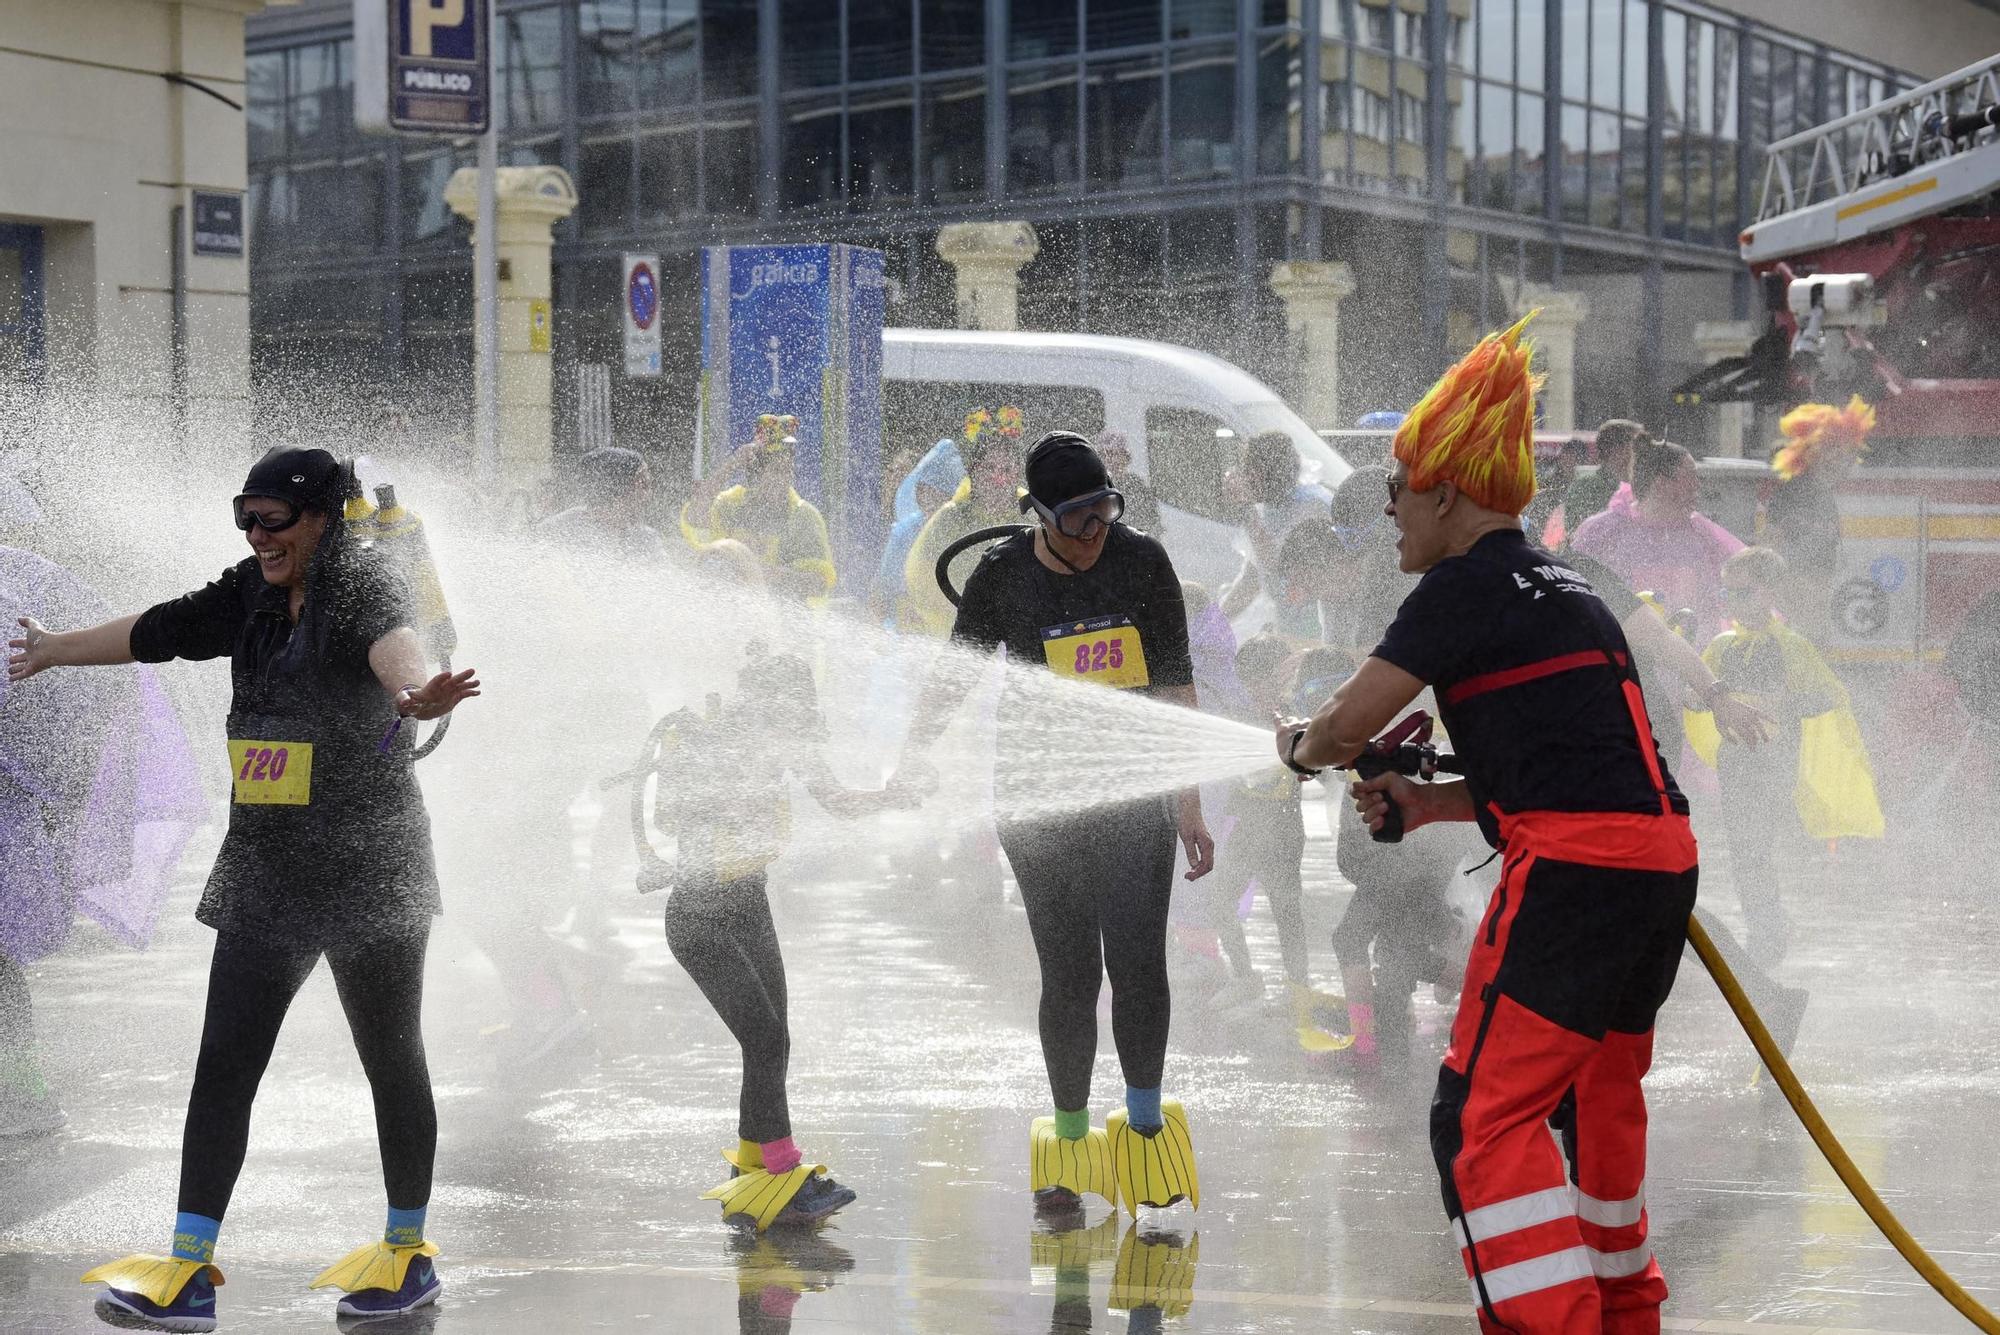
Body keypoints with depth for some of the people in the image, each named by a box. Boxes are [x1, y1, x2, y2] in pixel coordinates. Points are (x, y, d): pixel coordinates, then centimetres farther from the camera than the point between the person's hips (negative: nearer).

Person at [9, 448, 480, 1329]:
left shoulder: (363, 585, -14)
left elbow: (391, 642, -38)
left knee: (392, 1061, 6)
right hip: (264, 873, 7)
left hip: (367, 867, -7)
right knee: (223, 1065, 2)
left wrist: (416, 693, -62)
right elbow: (156, 631, 23)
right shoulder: (253, 595, 7)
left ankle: (408, 1254, 21)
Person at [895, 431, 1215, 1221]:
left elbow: (1175, 688, 5)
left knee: (1138, 964, -8)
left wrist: (1189, 806, 4)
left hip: (1134, 798, 1)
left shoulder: (1143, 563, -1)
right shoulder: (1002, 578, -5)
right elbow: (949, 685, 5)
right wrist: (901, 787, 1)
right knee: (1070, 975, -1)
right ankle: (1069, 1142, 15)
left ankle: (1145, 1120, 12)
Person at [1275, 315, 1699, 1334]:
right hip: (1663, 864, 10)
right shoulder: (1563, 588, 23)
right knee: (1600, 1085, 27)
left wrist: (1298, 745, 17)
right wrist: (1426, 802, 20)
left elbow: (1347, 723, -6)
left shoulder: (1467, 585, -5)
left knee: (1486, 1117, -8)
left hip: (1575, 870, -10)